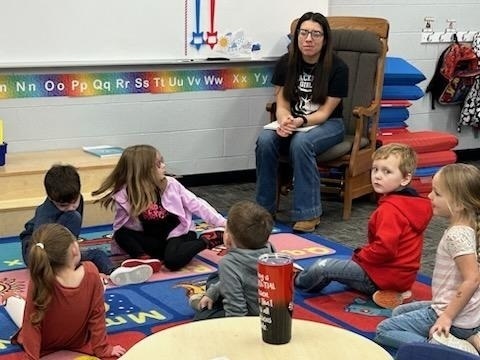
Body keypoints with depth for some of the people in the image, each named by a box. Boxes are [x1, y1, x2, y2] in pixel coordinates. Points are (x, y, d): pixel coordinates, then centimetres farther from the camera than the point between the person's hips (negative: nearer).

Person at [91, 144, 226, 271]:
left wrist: (223, 223, -9)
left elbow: (196, 204, -7)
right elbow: (120, 226, -3)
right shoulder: (125, 194, -13)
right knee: (121, 234, -17)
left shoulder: (170, 184, -13)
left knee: (173, 260, -33)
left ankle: (206, 240, -12)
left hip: (178, 232, -2)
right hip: (151, 239, 3)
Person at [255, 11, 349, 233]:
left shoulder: (337, 68, -13)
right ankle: (264, 208, -15)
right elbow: (282, 104, -1)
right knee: (265, 140, -28)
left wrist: (300, 121, -32)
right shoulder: (286, 63, -2)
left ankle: (308, 214, -29)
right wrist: (285, 121, -25)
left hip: (327, 125, -3)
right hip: (293, 122, 4)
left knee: (301, 142, -36)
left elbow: (324, 112, -13)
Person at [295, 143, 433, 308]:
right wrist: (363, 254, 13)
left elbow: (385, 248, -33)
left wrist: (360, 255, -15)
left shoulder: (390, 209, -24)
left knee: (322, 266, 0)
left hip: (385, 275, -10)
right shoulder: (411, 202, 7)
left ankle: (298, 282, 25)